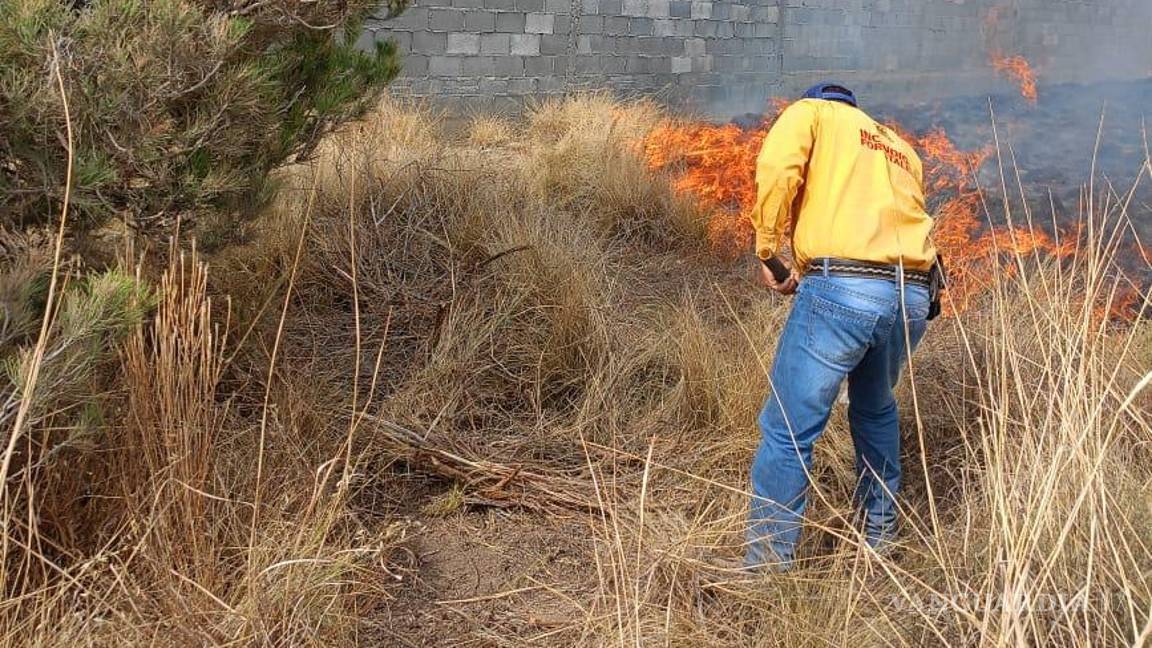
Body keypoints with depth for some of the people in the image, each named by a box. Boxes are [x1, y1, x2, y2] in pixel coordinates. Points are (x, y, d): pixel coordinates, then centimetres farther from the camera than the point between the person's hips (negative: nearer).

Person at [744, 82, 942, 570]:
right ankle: (881, 535, 42)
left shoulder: (810, 112, 15)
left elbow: (777, 167, -6)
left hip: (843, 289, -6)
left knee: (788, 433, 1)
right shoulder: (902, 151, 32)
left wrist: (767, 251, 2)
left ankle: (767, 565, 5)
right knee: (876, 409, 31)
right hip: (914, 296, 7)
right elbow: (903, 219, 22)